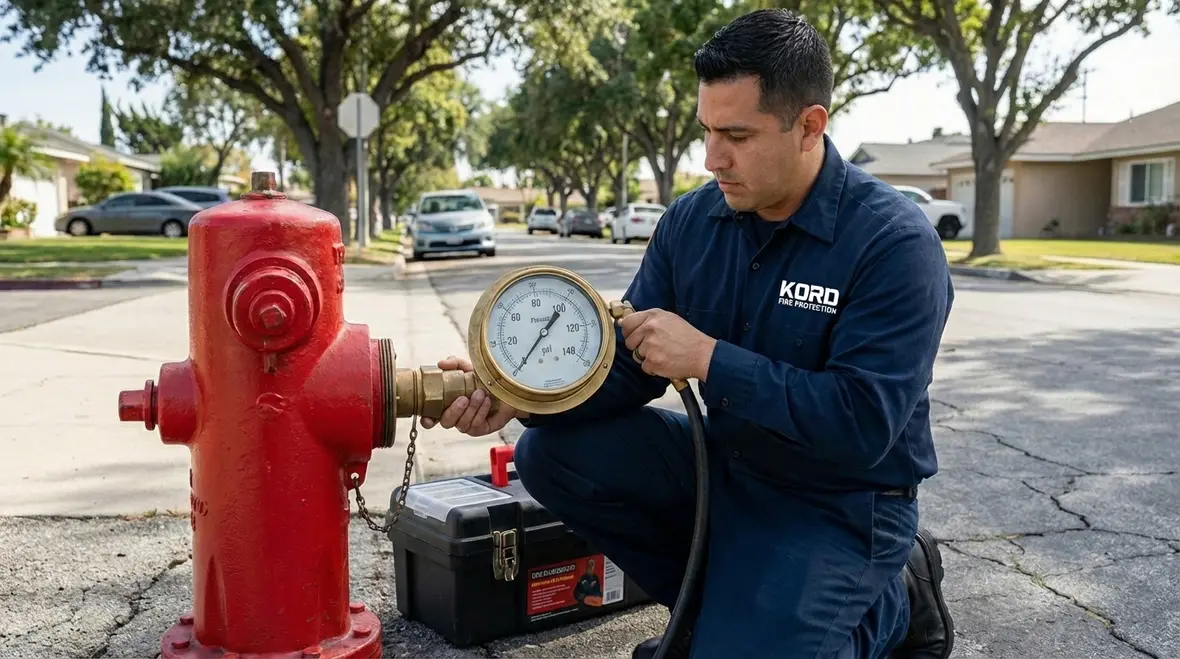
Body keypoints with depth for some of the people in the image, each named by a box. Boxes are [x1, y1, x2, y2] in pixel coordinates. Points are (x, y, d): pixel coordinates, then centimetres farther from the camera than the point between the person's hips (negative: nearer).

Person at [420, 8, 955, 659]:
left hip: (838, 501, -6)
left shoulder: (895, 243, -21)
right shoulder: (691, 220, -4)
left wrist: (707, 357, -30)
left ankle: (895, 602, 8)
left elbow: (863, 425, -29)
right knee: (551, 453, -7)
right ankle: (718, 604, 7)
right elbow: (627, 367, -3)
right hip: (724, 464, 6)